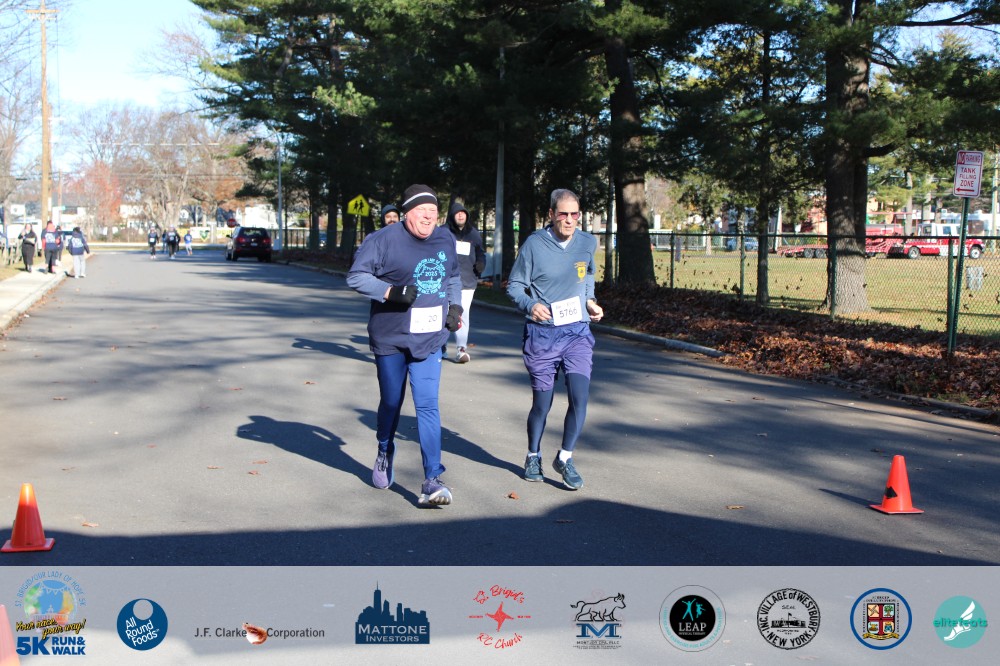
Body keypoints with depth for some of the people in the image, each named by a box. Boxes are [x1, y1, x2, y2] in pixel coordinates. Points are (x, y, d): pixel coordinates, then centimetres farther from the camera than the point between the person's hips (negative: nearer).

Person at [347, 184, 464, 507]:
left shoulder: (445, 240, 7)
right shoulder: (383, 240, -10)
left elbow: (453, 277, 23)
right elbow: (356, 276, -12)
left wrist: (454, 305, 8)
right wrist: (391, 291, -24)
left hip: (429, 340, 2)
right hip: (390, 338, -2)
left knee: (427, 406, -9)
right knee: (391, 403, 15)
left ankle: (432, 481, -9)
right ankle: (385, 453, 45)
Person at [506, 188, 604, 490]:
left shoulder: (587, 242, 4)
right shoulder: (534, 244, -8)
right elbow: (514, 285, -2)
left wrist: (590, 301, 6)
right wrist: (530, 305, -21)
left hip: (578, 332, 2)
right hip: (542, 334, -2)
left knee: (579, 396, -13)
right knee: (541, 404, 6)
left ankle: (565, 458, 7)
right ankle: (533, 457, 31)